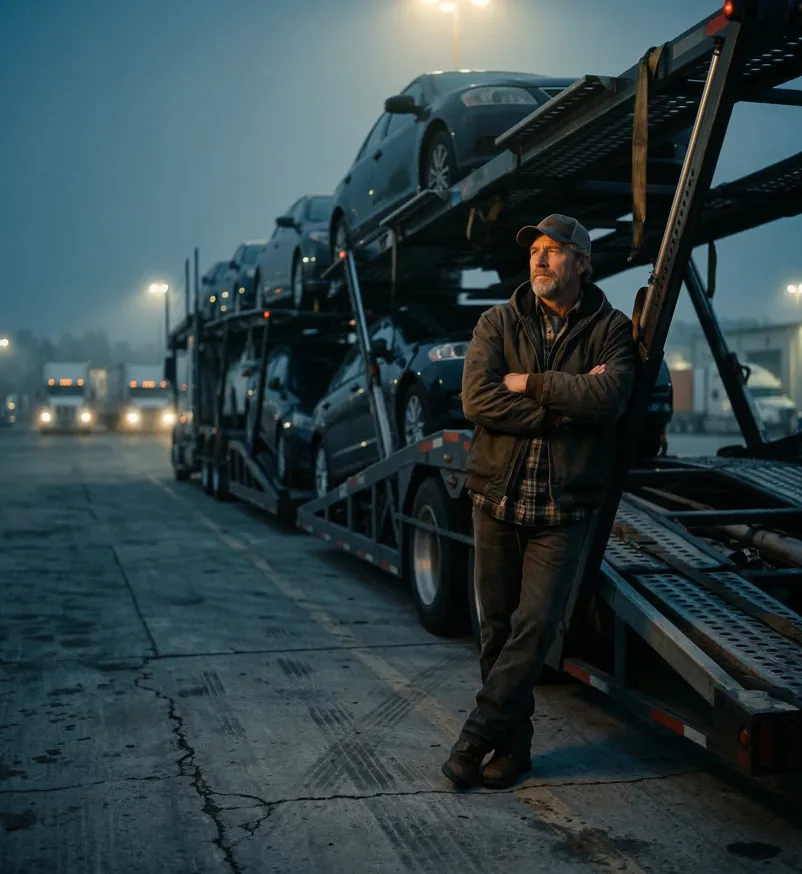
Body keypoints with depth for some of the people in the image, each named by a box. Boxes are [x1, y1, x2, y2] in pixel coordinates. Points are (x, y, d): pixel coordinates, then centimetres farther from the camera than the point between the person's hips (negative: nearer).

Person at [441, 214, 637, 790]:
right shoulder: (498, 323, 5)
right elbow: (478, 401, -11)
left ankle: (476, 738, 3)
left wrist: (532, 383, -10)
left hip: (564, 508, -2)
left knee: (536, 626, -9)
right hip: (498, 499, 2)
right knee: (498, 627, 7)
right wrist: (566, 403, -13)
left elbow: (609, 399, -16)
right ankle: (513, 744, 20)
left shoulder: (610, 329, 3)